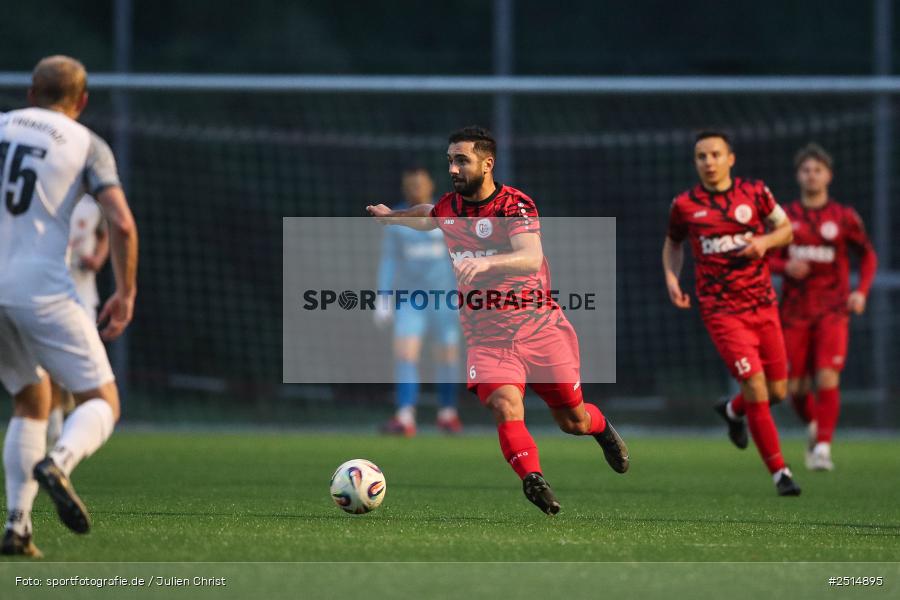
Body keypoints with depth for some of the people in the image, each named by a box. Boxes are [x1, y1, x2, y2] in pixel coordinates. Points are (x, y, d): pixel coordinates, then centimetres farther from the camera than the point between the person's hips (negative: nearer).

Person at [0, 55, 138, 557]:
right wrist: (126, 294, 3)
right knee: (103, 403, 3)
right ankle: (58, 463, -31)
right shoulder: (87, 145, 4)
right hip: (43, 289, -4)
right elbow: (122, 223, -7)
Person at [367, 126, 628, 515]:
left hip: (539, 327, -3)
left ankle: (601, 427, 45)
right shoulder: (448, 207, 4)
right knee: (505, 407, -27)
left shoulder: (515, 205, -14)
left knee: (572, 421, 11)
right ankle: (533, 479, -34)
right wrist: (392, 216, 26)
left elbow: (531, 257, -33)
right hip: (485, 334, 3)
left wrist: (486, 263, -48)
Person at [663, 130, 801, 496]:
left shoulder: (755, 193, 2)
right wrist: (671, 277, -1)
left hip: (763, 305, 3)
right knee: (756, 386, -15)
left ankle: (733, 411, 43)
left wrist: (765, 241, -8)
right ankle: (779, 472, -6)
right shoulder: (685, 205, -1)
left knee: (777, 391, 8)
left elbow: (785, 229, 14)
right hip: (722, 310, -3)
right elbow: (673, 244, 16)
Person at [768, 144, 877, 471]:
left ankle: (823, 448, -16)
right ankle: (815, 428, 30)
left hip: (833, 310, -2)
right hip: (795, 309, 2)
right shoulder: (785, 217, 6)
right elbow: (768, 258, 10)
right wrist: (786, 267, -13)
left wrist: (862, 291, -2)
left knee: (828, 379, -18)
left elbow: (868, 255, 13)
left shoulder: (844, 217, 3)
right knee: (795, 387, 1)